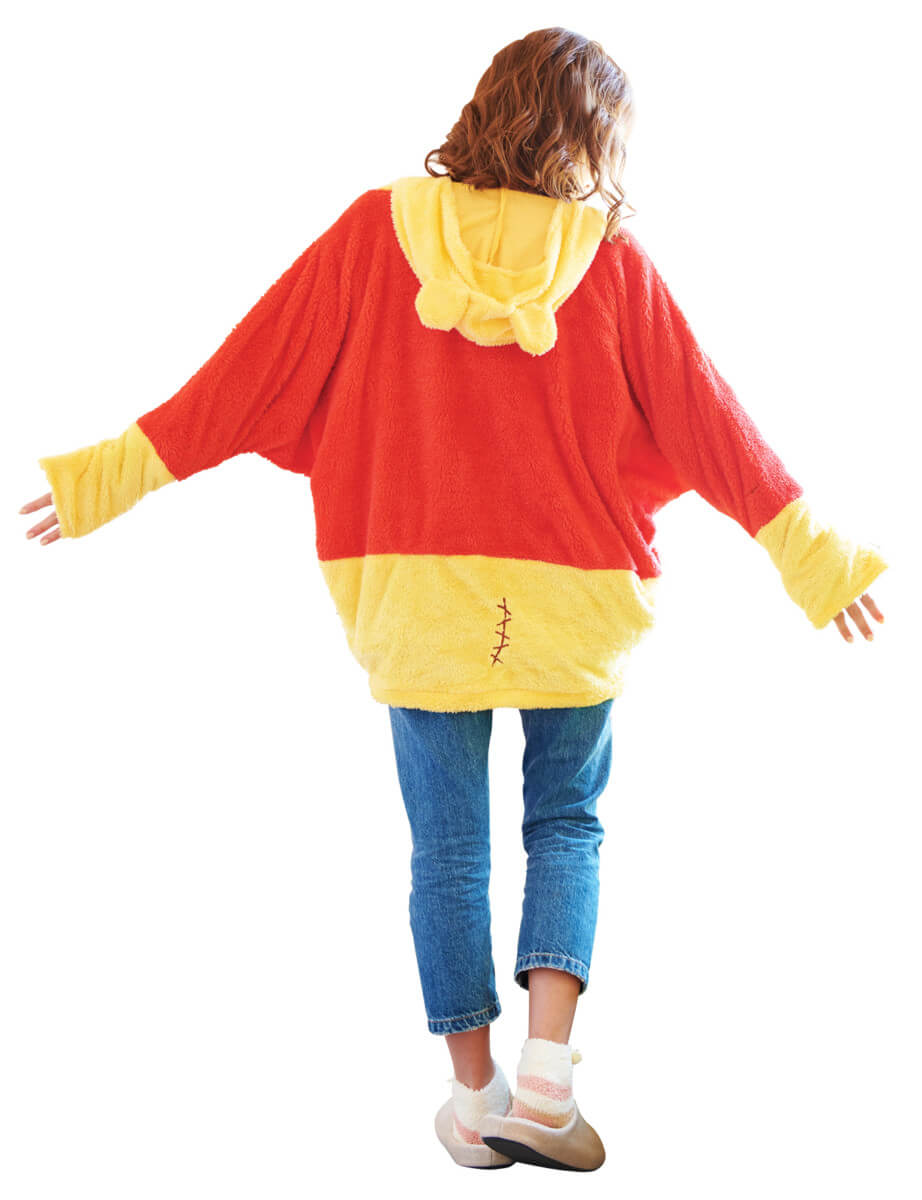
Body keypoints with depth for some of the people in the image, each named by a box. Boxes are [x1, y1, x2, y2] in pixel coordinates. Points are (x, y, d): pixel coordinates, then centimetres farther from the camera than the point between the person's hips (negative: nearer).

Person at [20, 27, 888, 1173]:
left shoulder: (376, 230, -4)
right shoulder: (611, 260, -5)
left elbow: (253, 370, -3)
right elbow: (704, 419, 0)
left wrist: (112, 473, 6)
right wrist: (812, 554, 9)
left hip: (420, 597, 0)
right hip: (575, 599, 0)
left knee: (448, 849, 12)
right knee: (566, 823, 18)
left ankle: (475, 1096, 23)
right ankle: (545, 1070, 3)